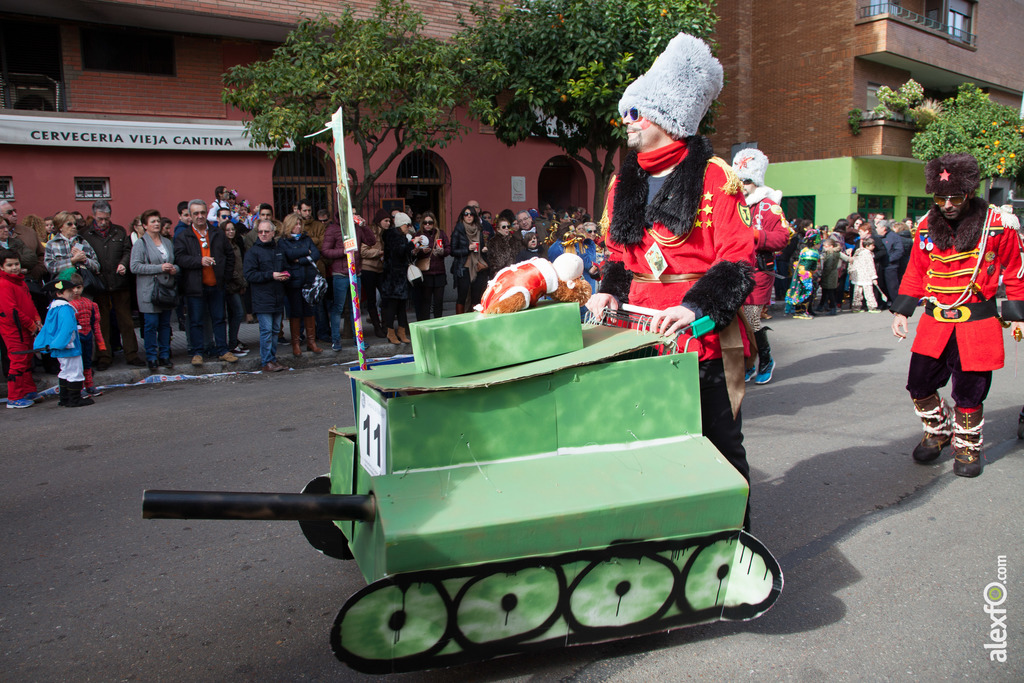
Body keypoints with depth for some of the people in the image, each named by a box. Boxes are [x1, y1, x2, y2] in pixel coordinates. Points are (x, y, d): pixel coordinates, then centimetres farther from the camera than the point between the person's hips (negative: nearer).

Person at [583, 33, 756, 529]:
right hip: (641, 336, 5)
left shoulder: (713, 177, -6)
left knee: (719, 444, 7)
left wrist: (696, 306, -23)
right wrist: (611, 292, 0)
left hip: (704, 338, -5)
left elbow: (737, 259, -10)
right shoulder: (624, 182, 13)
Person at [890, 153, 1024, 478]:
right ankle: (938, 430, 29)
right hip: (935, 320, 3)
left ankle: (967, 446, 25)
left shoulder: (996, 225, -5)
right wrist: (901, 311, 7)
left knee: (969, 391, 3)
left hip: (977, 321, -3)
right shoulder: (927, 227, 3)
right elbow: (915, 273, 12)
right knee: (920, 383, 3)